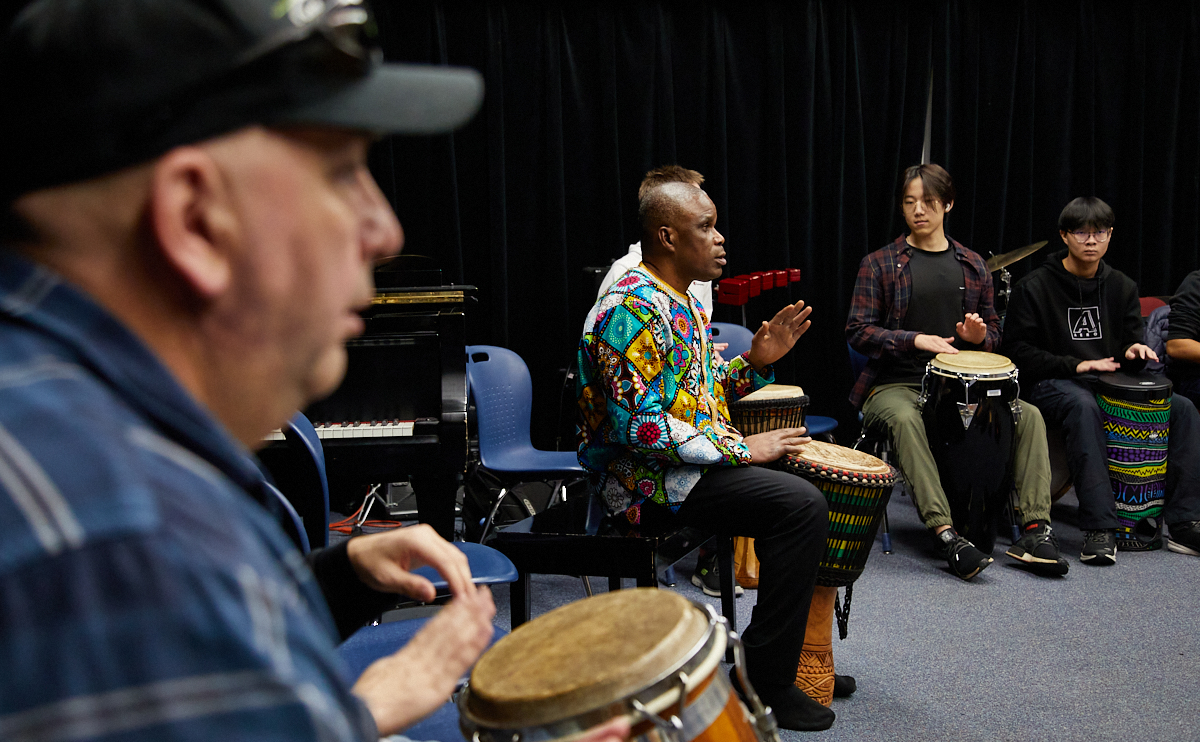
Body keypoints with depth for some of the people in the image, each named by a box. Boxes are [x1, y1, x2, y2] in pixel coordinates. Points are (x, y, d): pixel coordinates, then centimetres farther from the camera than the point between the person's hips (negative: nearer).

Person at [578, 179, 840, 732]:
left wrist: (757, 360, 2)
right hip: (646, 478, -10)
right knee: (801, 505, -21)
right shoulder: (632, 309, -19)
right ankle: (764, 681, -10)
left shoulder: (683, 301, 13)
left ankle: (804, 652, 15)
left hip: (696, 456, 10)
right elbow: (640, 426, -26)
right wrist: (739, 448, -21)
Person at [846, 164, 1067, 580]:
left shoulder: (973, 267, 15)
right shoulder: (879, 264, 2)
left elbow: (993, 332, 21)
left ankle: (1036, 529, -18)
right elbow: (858, 331, -5)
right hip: (894, 384, -4)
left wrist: (980, 336, -5)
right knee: (905, 419, -37)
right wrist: (916, 340, -20)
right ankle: (946, 534, -41)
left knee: (1029, 415, -17)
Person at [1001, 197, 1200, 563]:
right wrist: (1075, 365, -18)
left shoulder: (1122, 287, 13)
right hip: (1051, 385, -6)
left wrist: (1134, 352, -10)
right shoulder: (1034, 286, -4)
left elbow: (1129, 348, 16)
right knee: (1084, 406, -39)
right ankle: (1100, 528, -41)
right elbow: (1017, 351, -9)